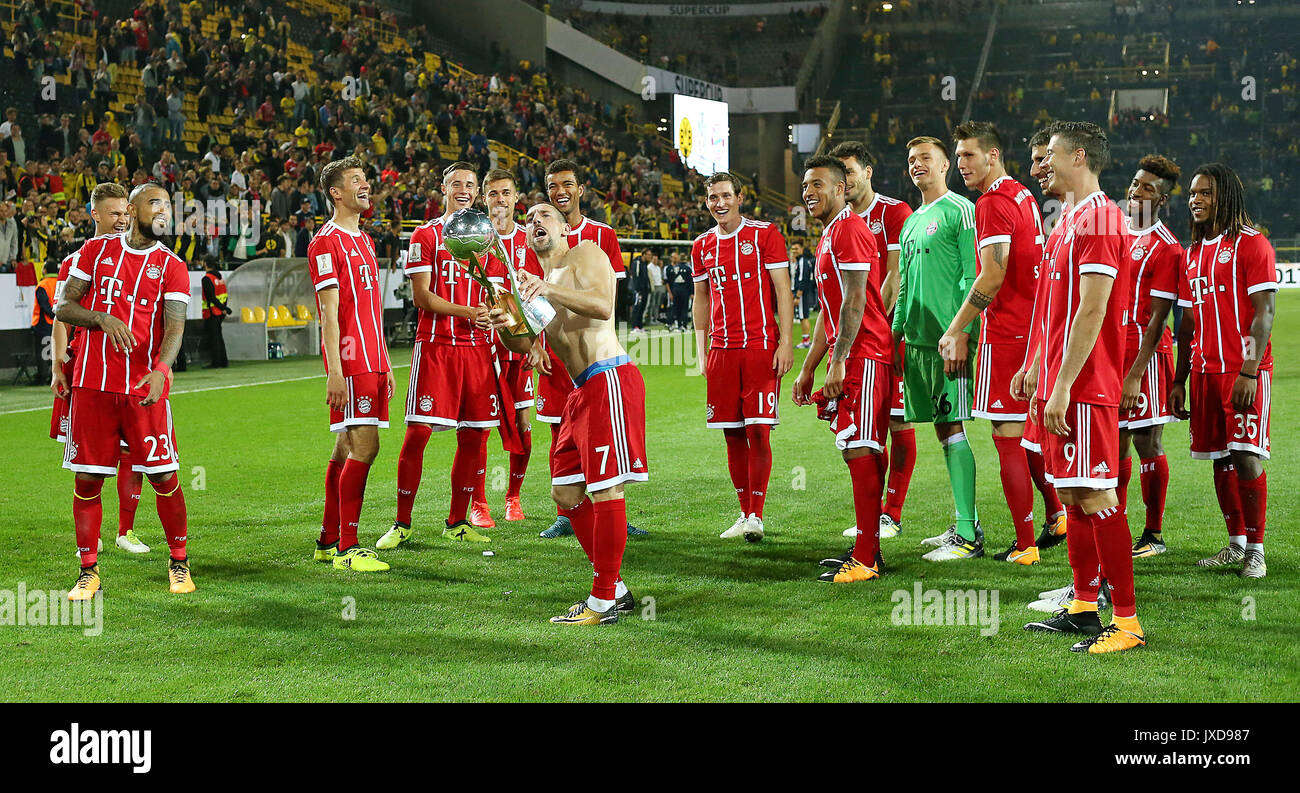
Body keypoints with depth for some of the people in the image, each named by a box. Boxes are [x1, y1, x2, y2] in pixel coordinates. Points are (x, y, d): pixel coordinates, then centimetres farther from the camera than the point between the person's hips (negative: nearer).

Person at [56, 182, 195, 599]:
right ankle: (88, 572, 13)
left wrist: (161, 369, -27)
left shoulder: (171, 266, 4)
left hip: (145, 387, -1)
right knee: (87, 479, 2)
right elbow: (64, 306, 6)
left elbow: (174, 326, -9)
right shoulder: (96, 249, 9)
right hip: (91, 384, 1)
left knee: (164, 477, -1)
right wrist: (103, 318, -13)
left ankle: (179, 564, 16)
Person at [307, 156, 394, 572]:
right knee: (364, 445, -13)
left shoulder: (363, 240, 20)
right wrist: (335, 371, -19)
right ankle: (346, 547, -10)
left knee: (348, 447, 11)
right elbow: (329, 311, -14)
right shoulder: (326, 242, -8)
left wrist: (384, 363, 19)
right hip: (349, 359, -9)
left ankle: (328, 541, 17)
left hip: (371, 360, 9)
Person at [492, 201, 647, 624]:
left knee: (606, 489, -10)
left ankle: (604, 601, -6)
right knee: (566, 492, 11)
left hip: (610, 379, -10)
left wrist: (549, 290, -29)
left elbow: (603, 306, -18)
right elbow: (528, 344, 14)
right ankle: (615, 588, 18)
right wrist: (507, 327, -8)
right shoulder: (541, 283, 24)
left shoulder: (585, 253, 0)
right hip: (583, 391, 10)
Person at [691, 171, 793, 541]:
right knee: (733, 437, 5)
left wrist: (786, 343, -10)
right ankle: (745, 514, 14)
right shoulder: (702, 246, 13)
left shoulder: (765, 235, 0)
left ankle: (756, 516, -4)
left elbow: (783, 292, -2)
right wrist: (702, 352, 14)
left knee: (757, 432, -9)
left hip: (761, 346, -4)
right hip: (722, 351, 4)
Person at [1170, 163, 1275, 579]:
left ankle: (1256, 550, 1)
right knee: (1220, 460, 8)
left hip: (1244, 371, -7)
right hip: (1205, 371, 7)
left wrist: (1249, 372, -18)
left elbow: (1264, 312, -11)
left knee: (1246, 458, -9)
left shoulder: (1252, 244, -5)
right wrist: (1179, 380, 16)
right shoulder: (1194, 253, 16)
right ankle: (1236, 544, 19)